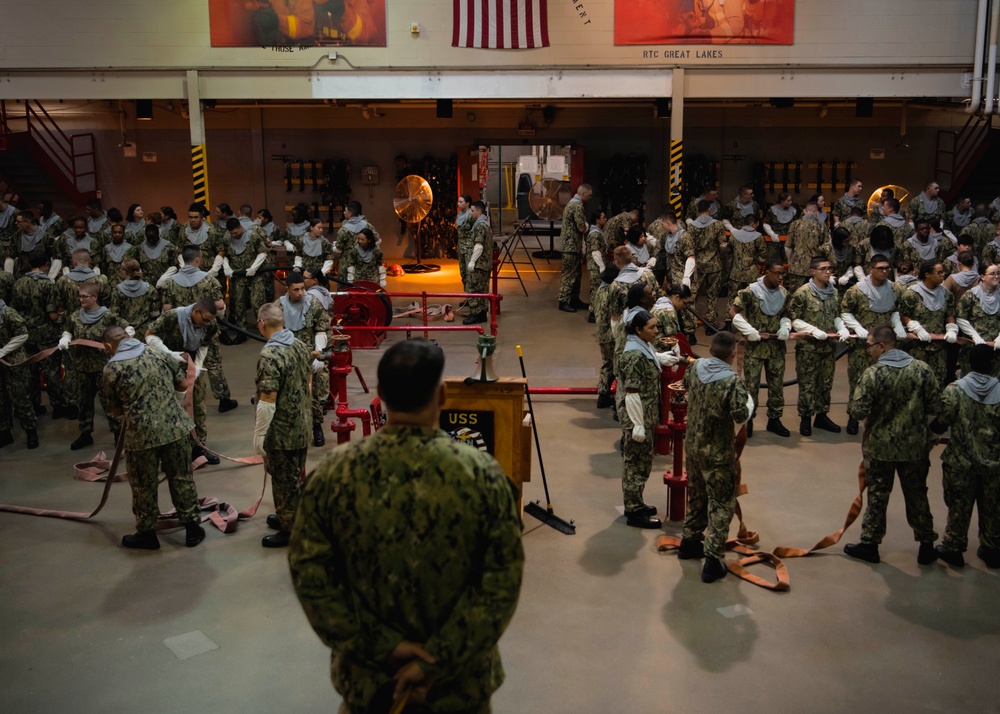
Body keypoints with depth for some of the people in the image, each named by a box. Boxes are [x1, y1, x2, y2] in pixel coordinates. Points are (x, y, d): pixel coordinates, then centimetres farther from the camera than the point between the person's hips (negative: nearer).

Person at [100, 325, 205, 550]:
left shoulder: (111, 369, -3)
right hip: (174, 427, 3)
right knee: (182, 478, 15)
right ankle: (192, 528, 24)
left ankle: (147, 534, 26)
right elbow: (184, 384, 10)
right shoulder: (158, 354, 4)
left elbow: (116, 410, 6)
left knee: (144, 486, 13)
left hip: (141, 433, -3)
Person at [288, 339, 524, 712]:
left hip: (367, 671, 1)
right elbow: (502, 581, -17)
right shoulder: (482, 474, -17)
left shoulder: (333, 473, -14)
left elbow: (309, 573, -11)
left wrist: (380, 645, -9)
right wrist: (438, 662, -14)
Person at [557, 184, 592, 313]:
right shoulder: (578, 205, -17)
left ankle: (574, 299, 23)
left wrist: (587, 225, 7)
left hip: (571, 244, 10)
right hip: (571, 245, -10)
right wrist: (589, 226, -1)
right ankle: (563, 302, -2)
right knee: (569, 274, -6)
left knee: (575, 273, 16)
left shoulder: (572, 202, 16)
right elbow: (582, 227, -20)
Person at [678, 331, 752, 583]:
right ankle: (712, 561, 5)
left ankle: (689, 542, 39)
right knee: (721, 504, 4)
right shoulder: (733, 381, -24)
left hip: (692, 445, 7)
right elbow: (741, 416, -23)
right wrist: (750, 403, -3)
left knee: (696, 495, 25)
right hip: (717, 452, -7)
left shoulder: (695, 367, -3)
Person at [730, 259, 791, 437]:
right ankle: (748, 420, 13)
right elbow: (734, 313, -13)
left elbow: (785, 314, 15)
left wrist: (785, 327, -6)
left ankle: (774, 419, 24)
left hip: (776, 346, 5)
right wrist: (749, 331, -20)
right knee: (751, 384, 1)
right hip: (754, 346, -5)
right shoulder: (750, 292, -13)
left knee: (777, 384, 11)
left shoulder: (784, 293, 4)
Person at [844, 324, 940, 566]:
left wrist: (852, 407, 2)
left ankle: (870, 544, 23)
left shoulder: (873, 374, -18)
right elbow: (934, 407, -5)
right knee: (917, 496, 17)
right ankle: (926, 546, 27)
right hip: (916, 446, 3)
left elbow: (858, 412, -20)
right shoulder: (922, 369, -8)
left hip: (880, 447, -3)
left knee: (877, 496, 12)